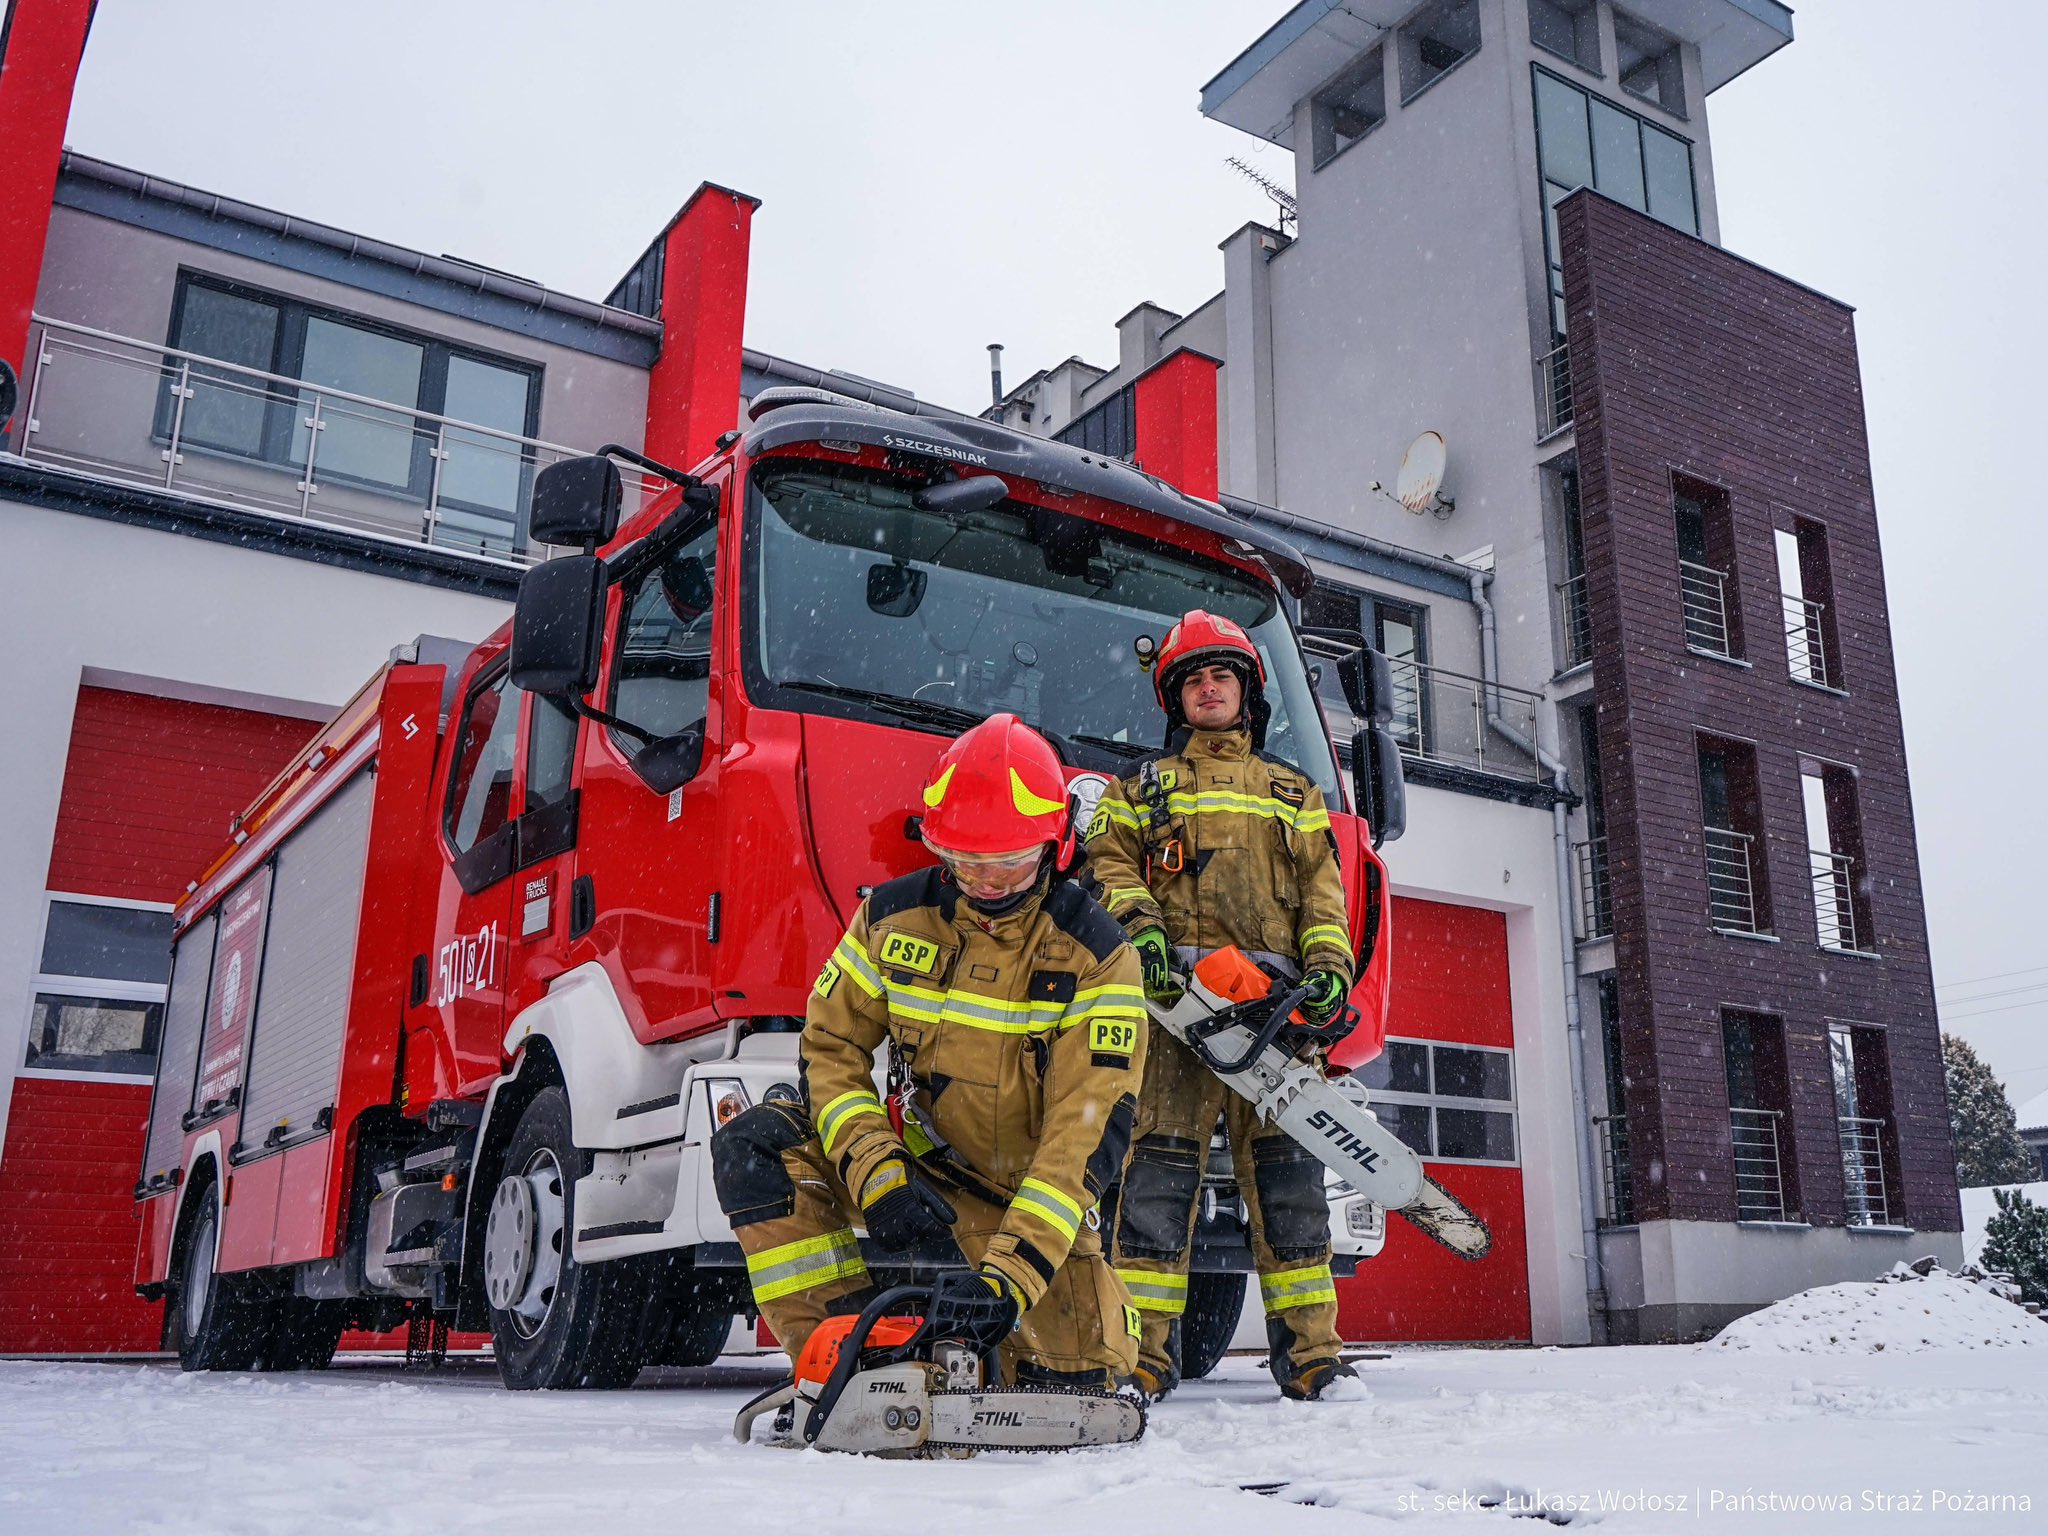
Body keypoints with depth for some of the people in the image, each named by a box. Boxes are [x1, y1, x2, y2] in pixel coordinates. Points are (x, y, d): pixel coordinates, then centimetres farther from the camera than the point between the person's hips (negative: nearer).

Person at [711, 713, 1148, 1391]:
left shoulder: (1094, 956, -18)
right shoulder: (893, 916, -7)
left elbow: (1087, 1132, -24)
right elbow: (831, 1047, -4)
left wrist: (1011, 1273, -34)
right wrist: (877, 1176, -21)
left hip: (1029, 1195, -2)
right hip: (913, 1155, 3)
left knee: (1074, 1386, -15)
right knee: (752, 1149, -21)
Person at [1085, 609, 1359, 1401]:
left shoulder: (1292, 793, 25)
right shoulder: (1140, 788, 21)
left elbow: (1322, 888, 16)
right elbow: (1108, 863, 9)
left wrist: (1330, 966, -1)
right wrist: (1139, 926, -11)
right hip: (1174, 1000, -1)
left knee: (1288, 1175, -2)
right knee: (1158, 1170, -7)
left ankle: (1309, 1353, 2)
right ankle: (1144, 1354, -4)